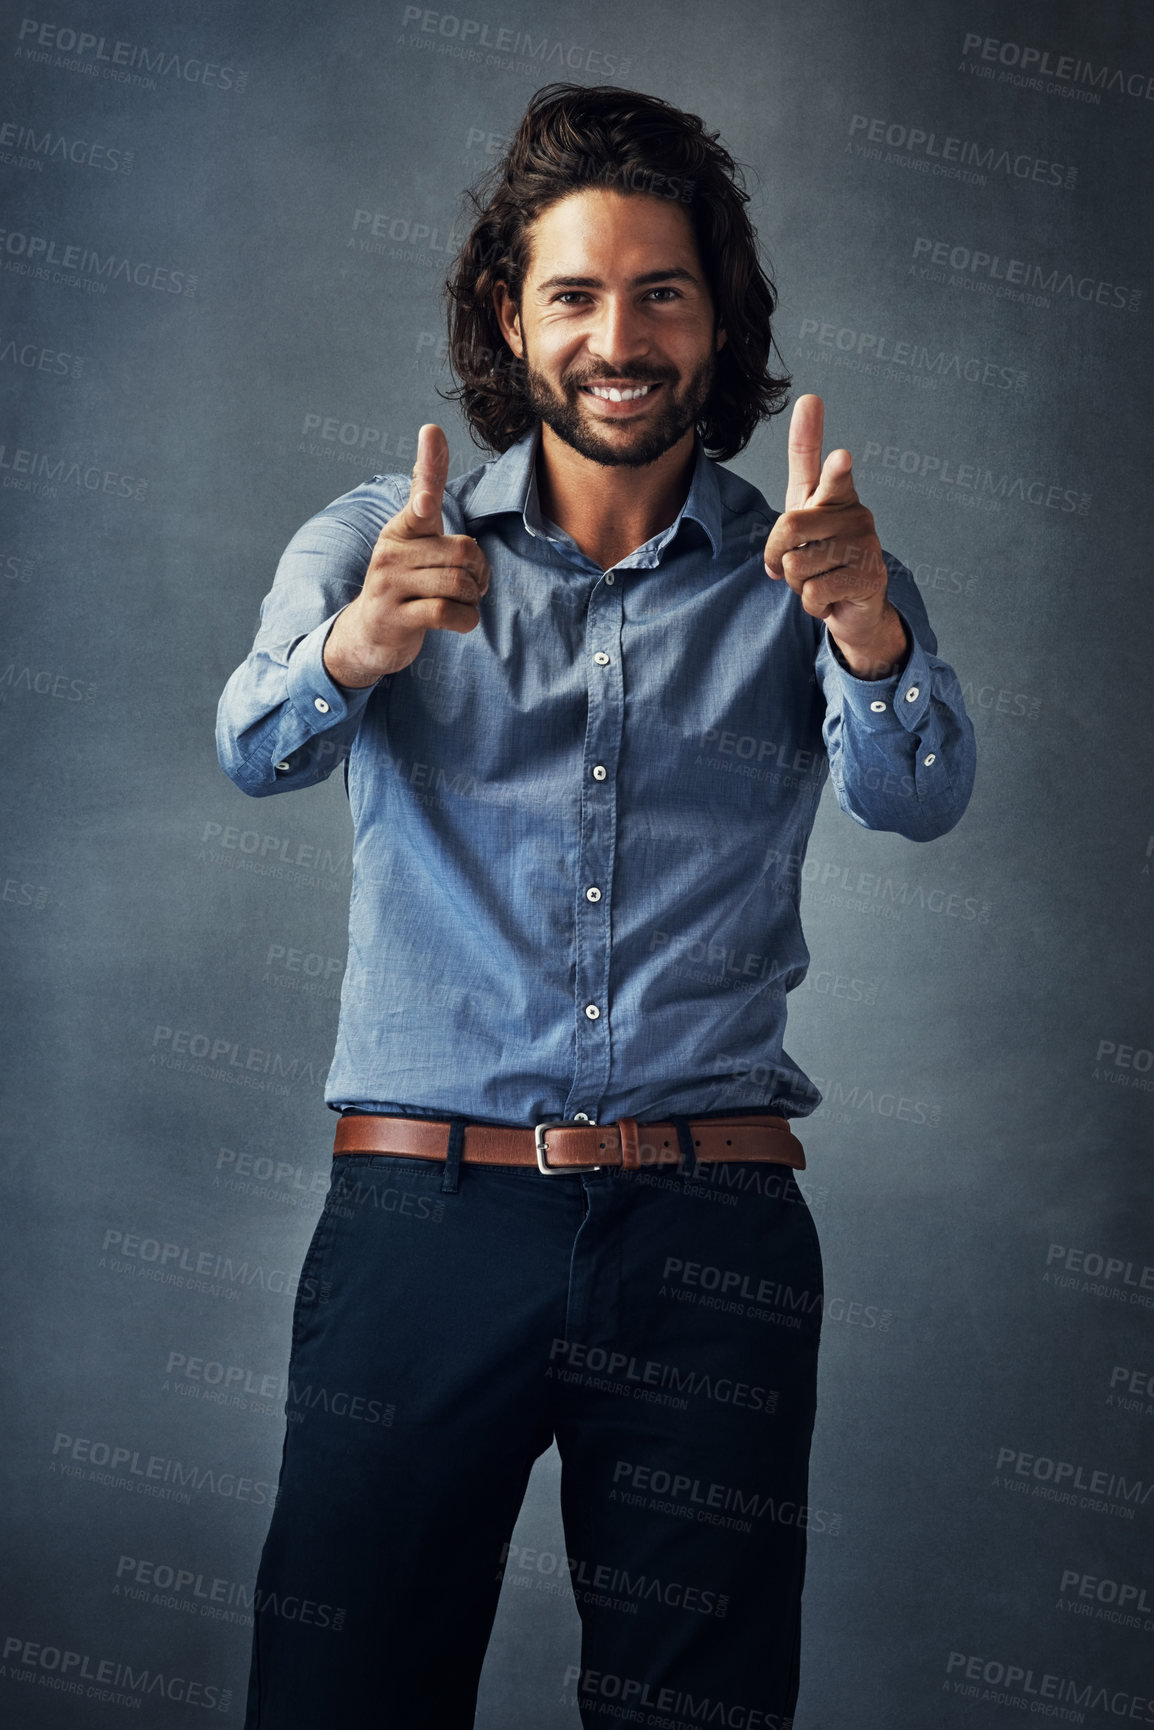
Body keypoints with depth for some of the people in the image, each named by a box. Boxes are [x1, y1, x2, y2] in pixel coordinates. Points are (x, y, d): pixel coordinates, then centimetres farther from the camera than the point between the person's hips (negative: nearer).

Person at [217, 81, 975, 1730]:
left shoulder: (802, 576, 8)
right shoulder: (373, 544, 8)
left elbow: (917, 793, -10)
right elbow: (259, 747, -10)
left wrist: (869, 631, -32)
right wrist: (358, 644, -33)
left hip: (709, 1237, 1)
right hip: (422, 1213, 0)